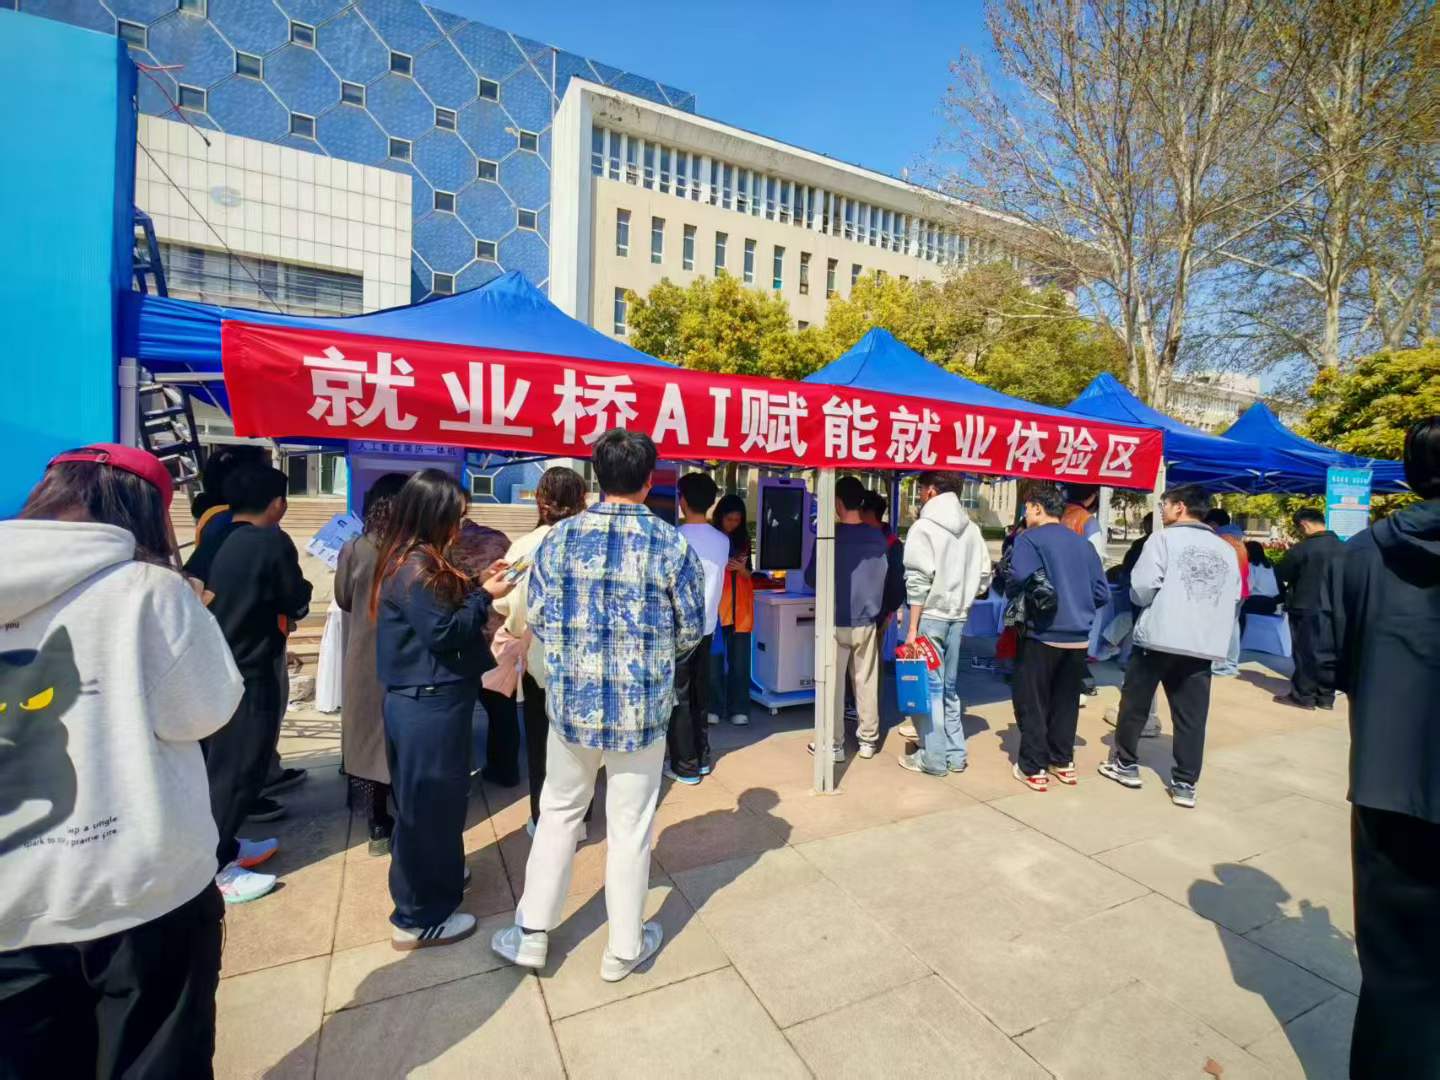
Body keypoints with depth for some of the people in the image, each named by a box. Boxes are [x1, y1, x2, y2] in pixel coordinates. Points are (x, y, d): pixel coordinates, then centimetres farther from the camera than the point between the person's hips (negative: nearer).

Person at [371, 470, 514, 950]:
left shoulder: (421, 562, 10)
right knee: (427, 804, 4)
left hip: (429, 700, 10)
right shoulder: (416, 568, -21)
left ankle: (436, 876, 44)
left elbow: (448, 612, 14)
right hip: (428, 706, -10)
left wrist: (478, 585, 6)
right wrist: (485, 595, -13)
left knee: (437, 800, 24)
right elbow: (444, 632, -23)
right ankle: (419, 917, 20)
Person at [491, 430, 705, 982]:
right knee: (630, 826, 13)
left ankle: (532, 935, 36)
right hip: (642, 706, -2)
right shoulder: (670, 543, -11)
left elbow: (537, 617, 0)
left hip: (571, 700, 2)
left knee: (558, 812, 22)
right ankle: (623, 949, 32)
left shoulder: (560, 537, -5)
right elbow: (692, 629, -4)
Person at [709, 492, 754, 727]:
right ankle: (714, 708, 11)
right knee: (714, 658, 0)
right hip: (715, 605, -3)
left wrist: (741, 568, -10)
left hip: (740, 606, 3)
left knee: (739, 659, 4)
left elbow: (748, 575, 12)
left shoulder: (743, 540, 11)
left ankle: (738, 709, 11)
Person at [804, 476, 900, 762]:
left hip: (836, 622, -4)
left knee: (833, 684, 6)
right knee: (867, 683, 13)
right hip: (867, 622, 4)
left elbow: (811, 579, -5)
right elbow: (892, 580, 8)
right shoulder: (878, 537, -2)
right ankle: (868, 740, 24)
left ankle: (833, 744, 13)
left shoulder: (830, 535, -13)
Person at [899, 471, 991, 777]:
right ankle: (955, 754, 24)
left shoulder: (924, 527, -11)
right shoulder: (972, 529, 7)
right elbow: (984, 578, 6)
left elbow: (918, 581, -15)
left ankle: (934, 758, 11)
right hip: (957, 618, 6)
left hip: (930, 617, -6)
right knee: (948, 687, 17)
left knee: (928, 688, 4)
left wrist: (912, 627, -13)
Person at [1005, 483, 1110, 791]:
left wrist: (1012, 595, -4)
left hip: (1043, 634, -6)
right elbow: (1102, 592, 8)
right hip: (1079, 637, 6)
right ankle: (1063, 762, 28)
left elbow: (1020, 578, -25)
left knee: (1032, 703, 5)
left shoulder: (1030, 539, -9)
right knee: (1066, 702, 18)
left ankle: (1033, 769, 10)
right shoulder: (1084, 543, 10)